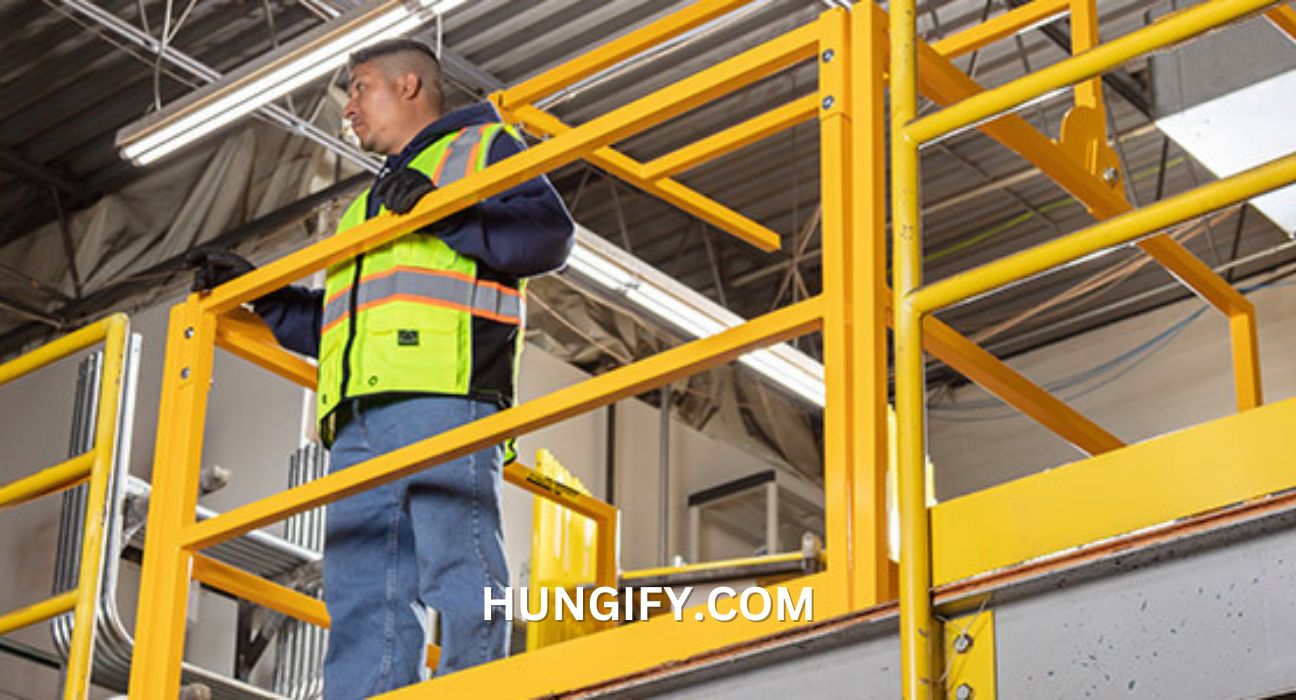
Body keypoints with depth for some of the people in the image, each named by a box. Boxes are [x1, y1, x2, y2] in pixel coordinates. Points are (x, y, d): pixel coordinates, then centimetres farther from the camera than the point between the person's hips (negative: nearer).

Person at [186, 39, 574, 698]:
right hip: (359, 420, 7)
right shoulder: (368, 207, 40)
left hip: (445, 397, -7)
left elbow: (550, 232, -1)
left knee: (458, 575, -18)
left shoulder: (481, 147, 18)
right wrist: (259, 294, 28)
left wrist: (444, 214, -9)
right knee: (362, 600, -5)